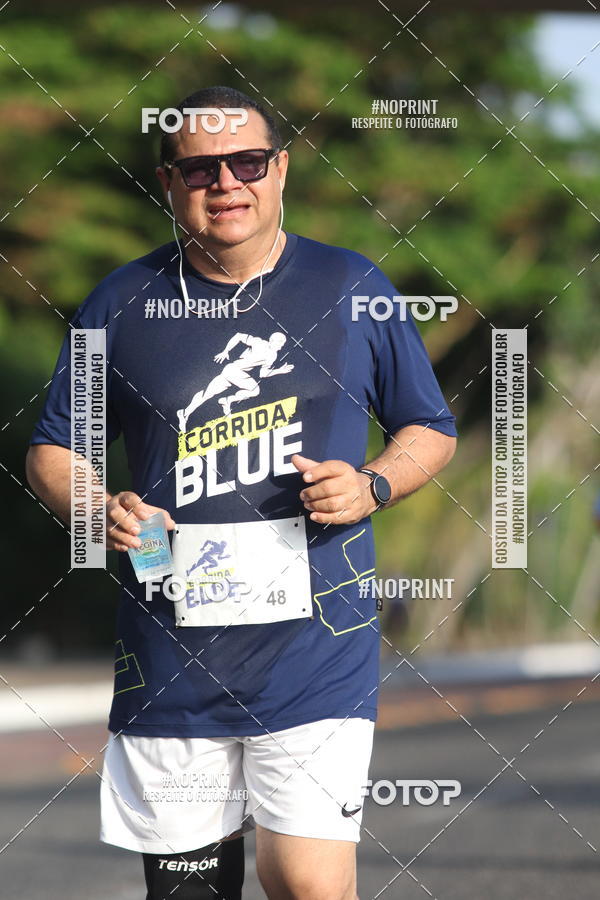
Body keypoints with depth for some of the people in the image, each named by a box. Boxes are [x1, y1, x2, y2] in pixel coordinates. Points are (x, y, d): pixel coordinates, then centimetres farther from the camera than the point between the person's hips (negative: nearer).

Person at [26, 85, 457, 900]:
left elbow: (431, 430, 13)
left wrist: (372, 488, -8)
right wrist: (99, 511, -9)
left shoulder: (352, 289, 3)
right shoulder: (121, 305, 5)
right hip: (170, 664, 2)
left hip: (314, 652, -2)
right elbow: (52, 451, 12)